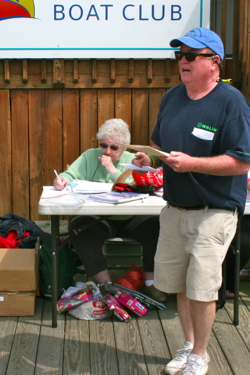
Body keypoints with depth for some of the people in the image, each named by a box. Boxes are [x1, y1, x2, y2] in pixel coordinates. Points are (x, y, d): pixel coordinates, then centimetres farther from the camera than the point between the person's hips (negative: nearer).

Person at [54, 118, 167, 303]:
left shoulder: (132, 160, 8)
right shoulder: (90, 156, 12)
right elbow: (71, 174, -2)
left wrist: (113, 170, -13)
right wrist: (63, 179, -25)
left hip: (130, 220, 0)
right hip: (98, 219, 0)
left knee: (156, 224, -27)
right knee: (78, 226, -31)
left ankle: (150, 283, -14)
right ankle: (105, 283, -24)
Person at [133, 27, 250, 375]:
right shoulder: (172, 97, 9)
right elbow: (160, 143, 21)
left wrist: (191, 163, -24)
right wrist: (149, 155, -2)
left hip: (214, 212, -6)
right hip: (175, 208, 7)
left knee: (202, 287, -2)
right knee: (178, 283, 14)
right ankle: (188, 345, 34)